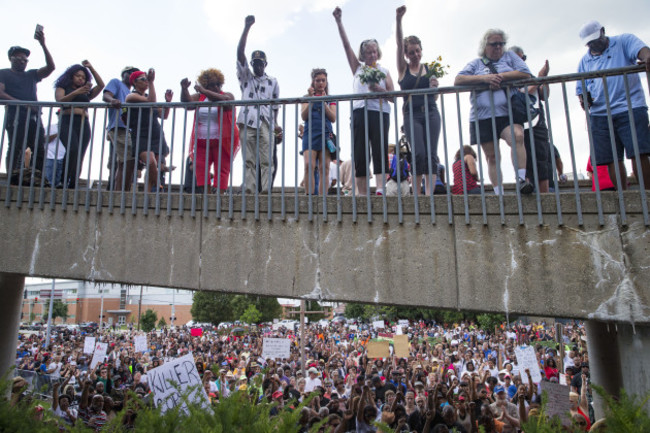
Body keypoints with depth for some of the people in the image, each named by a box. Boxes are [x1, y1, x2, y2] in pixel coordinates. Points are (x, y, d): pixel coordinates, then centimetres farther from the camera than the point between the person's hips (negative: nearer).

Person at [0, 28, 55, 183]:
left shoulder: (31, 75, 26)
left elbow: (50, 67, 11)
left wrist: (43, 44, 4)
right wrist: (22, 104, -12)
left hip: (34, 118, 4)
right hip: (15, 117, -4)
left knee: (40, 150, -9)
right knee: (15, 149, -11)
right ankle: (13, 181, -13)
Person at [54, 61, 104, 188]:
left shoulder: (86, 93, 27)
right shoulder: (62, 87, 21)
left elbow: (101, 85, 17)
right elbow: (60, 100, 1)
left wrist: (91, 68, 18)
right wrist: (76, 93, -11)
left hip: (84, 125, 3)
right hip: (67, 122, -3)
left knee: (79, 157, -8)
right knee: (73, 150, -27)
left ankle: (72, 185, -7)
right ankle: (63, 182, -23)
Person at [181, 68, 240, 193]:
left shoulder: (228, 95, 3)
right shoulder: (199, 97, 14)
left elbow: (224, 100, -20)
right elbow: (187, 102, -1)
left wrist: (204, 91, -24)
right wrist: (184, 89, -18)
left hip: (223, 142, -4)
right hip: (202, 142, 4)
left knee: (221, 169, -6)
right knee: (200, 169, -2)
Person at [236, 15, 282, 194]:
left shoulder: (273, 82, 20)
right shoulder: (245, 77, 19)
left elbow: (275, 105, 16)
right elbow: (240, 52, 8)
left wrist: (276, 123, 0)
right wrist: (247, 28, 0)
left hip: (266, 124, 0)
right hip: (247, 122, 0)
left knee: (266, 160, -9)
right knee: (249, 161, -5)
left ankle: (265, 190, -12)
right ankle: (249, 190, -8)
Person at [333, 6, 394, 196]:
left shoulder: (384, 71, 18)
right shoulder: (357, 68, 21)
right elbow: (346, 45, 14)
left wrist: (378, 88, -9)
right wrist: (339, 21, 8)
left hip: (380, 111, -1)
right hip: (360, 111, 1)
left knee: (380, 150, -13)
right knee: (360, 153, -5)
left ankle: (380, 188, -22)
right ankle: (362, 194, -3)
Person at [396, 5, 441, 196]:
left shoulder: (429, 69, 13)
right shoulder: (403, 68, 9)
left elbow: (434, 97, 14)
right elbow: (399, 44, -4)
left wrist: (435, 87, -8)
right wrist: (399, 19, -16)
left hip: (431, 113, 2)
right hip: (412, 114, -2)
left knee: (431, 153, -6)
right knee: (419, 153, -14)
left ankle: (429, 193, -6)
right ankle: (416, 193, -2)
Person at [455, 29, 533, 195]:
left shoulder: (509, 56, 18)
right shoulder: (476, 63, 17)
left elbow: (526, 74, 4)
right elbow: (458, 80, 0)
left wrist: (500, 77, -6)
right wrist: (484, 78, -11)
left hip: (507, 113, -1)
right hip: (483, 116, 1)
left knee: (517, 137, -30)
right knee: (492, 157, 2)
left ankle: (521, 179, -29)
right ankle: (499, 193, 8)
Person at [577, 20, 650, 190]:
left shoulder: (624, 41, 8)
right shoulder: (585, 61, 18)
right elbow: (580, 89, 21)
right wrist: (583, 100, -2)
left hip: (630, 108, -3)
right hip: (599, 115, 3)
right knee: (612, 159, -1)